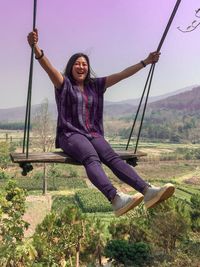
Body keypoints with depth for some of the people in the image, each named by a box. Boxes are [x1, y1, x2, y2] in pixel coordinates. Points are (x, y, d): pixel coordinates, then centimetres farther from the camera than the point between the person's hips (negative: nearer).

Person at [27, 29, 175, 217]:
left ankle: (148, 191, -47)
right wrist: (36, 48, -31)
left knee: (112, 157, -26)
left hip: (93, 134, 4)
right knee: (91, 158, -35)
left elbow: (121, 75, 18)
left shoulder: (95, 85, 20)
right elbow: (48, 67, -12)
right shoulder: (64, 84, 8)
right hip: (70, 135, -3)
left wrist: (146, 62, 16)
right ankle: (116, 198, -58)